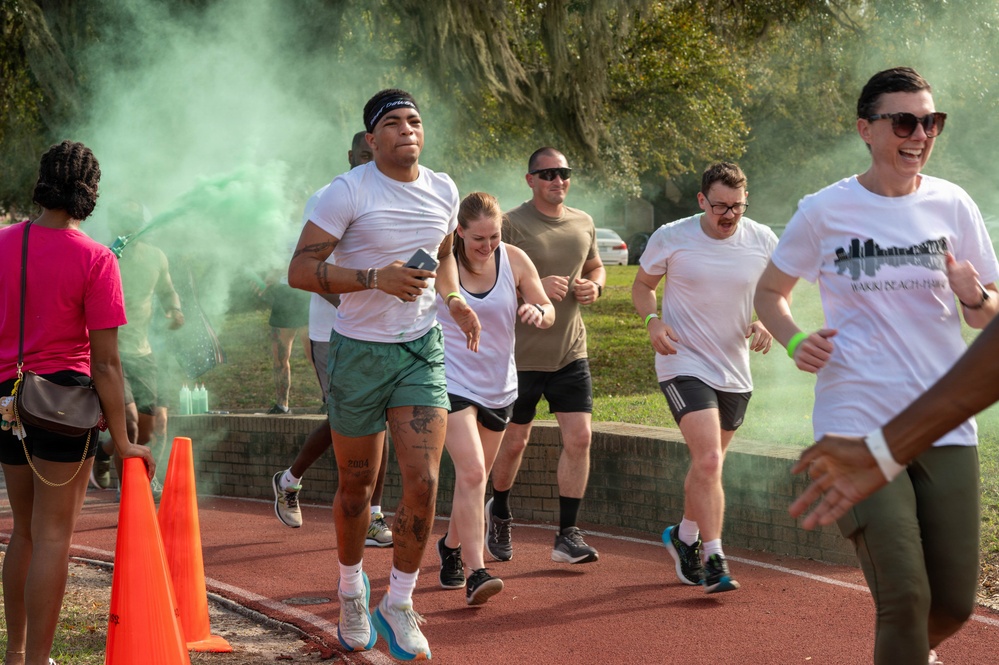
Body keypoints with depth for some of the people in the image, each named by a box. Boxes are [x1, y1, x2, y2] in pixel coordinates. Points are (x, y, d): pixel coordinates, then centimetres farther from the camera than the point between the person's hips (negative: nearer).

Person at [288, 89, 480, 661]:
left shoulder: (443, 191, 5)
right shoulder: (348, 192, -12)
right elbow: (300, 271, -16)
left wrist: (455, 299, 8)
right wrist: (376, 279, -26)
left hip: (423, 350, 3)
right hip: (360, 351, -3)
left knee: (424, 482, -9)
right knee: (357, 486, 10)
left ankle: (399, 605, 8)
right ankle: (352, 589, 36)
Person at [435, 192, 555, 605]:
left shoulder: (514, 261, -3)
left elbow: (547, 312, 4)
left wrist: (539, 313, -20)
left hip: (498, 385, 4)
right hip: (452, 381, -4)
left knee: (475, 477, 17)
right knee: (472, 472, -19)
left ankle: (451, 546, 42)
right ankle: (476, 573, -21)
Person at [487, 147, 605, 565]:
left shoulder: (583, 223, 9)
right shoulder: (511, 225, -9)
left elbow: (595, 267, 24)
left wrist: (594, 286, 1)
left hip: (571, 351, 4)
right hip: (521, 354, -4)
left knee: (579, 438, -6)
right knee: (514, 441, 8)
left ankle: (567, 536, 0)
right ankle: (499, 513, 35)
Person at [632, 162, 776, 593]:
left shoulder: (763, 242, -2)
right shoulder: (670, 238, -8)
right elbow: (642, 285, 6)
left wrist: (764, 323, -8)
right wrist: (653, 321, -14)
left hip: (735, 371, 4)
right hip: (684, 364, -4)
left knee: (707, 465, 16)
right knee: (709, 461, -19)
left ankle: (685, 537, 40)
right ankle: (713, 559, -12)